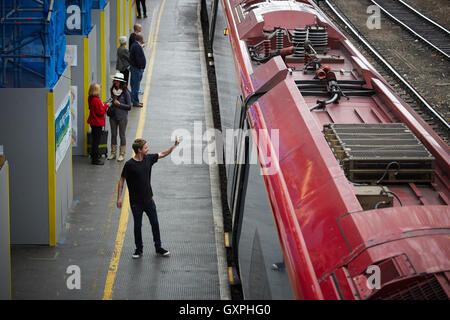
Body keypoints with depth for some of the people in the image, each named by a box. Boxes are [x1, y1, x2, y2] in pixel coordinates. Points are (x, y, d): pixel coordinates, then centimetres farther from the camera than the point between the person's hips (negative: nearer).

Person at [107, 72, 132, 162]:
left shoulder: (125, 93, -11)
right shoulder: (112, 91, 4)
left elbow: (129, 107, -10)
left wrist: (119, 104, -17)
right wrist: (110, 105, 2)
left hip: (122, 117, -5)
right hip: (113, 116, 5)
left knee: (122, 135, 3)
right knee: (113, 134, 11)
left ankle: (122, 154, 12)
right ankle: (113, 153, 22)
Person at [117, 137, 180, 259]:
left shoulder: (148, 158, -2)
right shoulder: (129, 165, -17)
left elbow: (163, 154, 13)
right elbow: (122, 180, -8)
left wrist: (174, 145, 6)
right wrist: (119, 197, -10)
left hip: (148, 199, 4)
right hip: (136, 202, -4)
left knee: (155, 224, 9)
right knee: (137, 226, 8)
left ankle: (158, 247, 23)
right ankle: (139, 249, 23)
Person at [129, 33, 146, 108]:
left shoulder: (135, 45, 13)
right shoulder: (137, 46, -20)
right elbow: (138, 58, -24)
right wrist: (140, 67, -20)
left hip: (134, 67, 11)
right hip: (137, 68, -11)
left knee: (134, 85, 16)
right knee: (136, 86, -5)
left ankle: (134, 100, 24)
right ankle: (135, 102, -1)